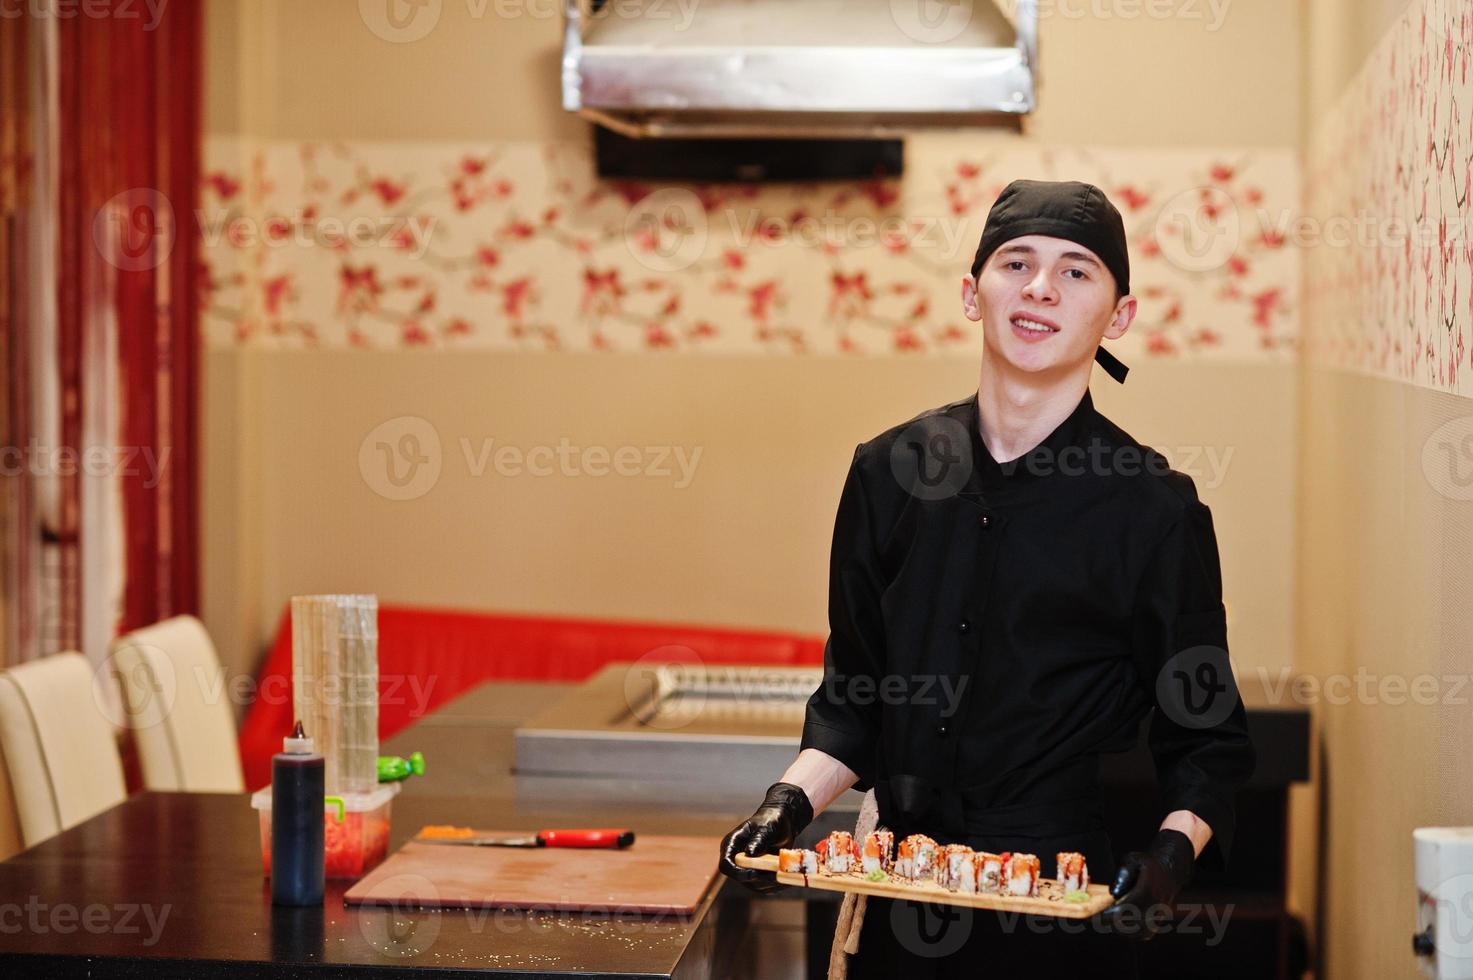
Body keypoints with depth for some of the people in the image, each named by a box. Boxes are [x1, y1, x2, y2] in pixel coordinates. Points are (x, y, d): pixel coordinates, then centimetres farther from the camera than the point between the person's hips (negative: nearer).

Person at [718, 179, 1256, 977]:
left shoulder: (1154, 508, -7)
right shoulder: (888, 472, 3)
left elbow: (1203, 741, -2)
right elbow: (854, 693, 11)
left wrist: (1171, 852, -19)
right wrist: (793, 801, -4)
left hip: (1066, 914, -3)